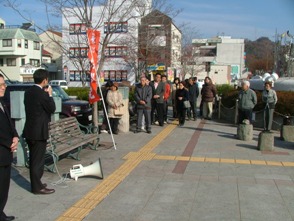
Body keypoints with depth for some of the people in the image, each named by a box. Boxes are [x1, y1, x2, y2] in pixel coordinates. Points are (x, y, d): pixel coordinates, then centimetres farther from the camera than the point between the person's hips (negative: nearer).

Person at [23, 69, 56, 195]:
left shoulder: (28, 92, 8)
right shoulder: (41, 93, -18)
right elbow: (52, 109, -10)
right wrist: (49, 94, -2)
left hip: (29, 130, 9)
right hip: (39, 132, -9)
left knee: (33, 159, 17)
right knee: (38, 160, 1)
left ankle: (35, 183, 29)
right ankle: (37, 187, 10)